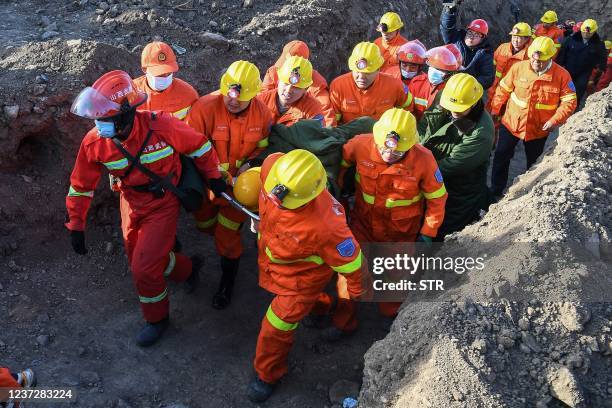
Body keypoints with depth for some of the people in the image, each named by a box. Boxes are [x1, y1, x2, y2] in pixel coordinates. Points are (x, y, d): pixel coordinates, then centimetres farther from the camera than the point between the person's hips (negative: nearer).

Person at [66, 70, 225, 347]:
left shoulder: (162, 126, -29)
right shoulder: (94, 142, -18)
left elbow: (198, 145, -10)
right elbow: (81, 186, -3)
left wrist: (213, 177, 0)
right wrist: (76, 226, 0)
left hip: (163, 203, -5)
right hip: (131, 203, 5)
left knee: (144, 269, -6)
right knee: (139, 259, 17)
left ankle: (157, 319, 22)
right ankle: (189, 269, 45)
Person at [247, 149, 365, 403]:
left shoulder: (323, 226, -49)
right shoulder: (273, 165, -34)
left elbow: (350, 260, -28)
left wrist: (357, 290, -7)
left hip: (302, 274, -6)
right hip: (270, 253, 7)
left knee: (277, 327, 11)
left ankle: (268, 375, 42)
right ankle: (317, 303, 71)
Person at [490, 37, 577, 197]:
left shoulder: (562, 75, -17)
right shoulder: (518, 67, -14)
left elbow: (569, 101, -11)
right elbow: (503, 89, -2)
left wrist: (554, 121, -20)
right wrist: (495, 109, 2)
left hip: (539, 129, -1)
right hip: (511, 123, 1)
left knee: (534, 161, 19)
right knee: (501, 156, 11)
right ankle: (496, 190, 29)